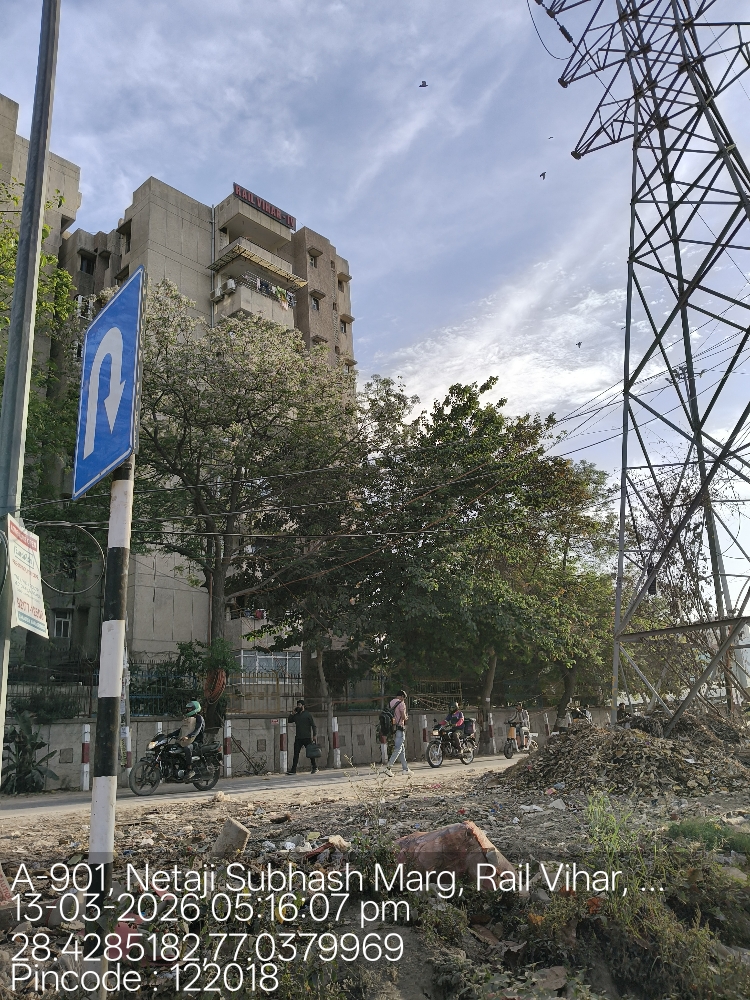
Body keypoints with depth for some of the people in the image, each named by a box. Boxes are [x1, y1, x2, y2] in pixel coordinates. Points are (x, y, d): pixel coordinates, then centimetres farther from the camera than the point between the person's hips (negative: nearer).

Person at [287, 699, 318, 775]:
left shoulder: (308, 714, -1)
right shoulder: (296, 715, 14)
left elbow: (314, 725, -3)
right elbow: (289, 720, 14)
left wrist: (314, 736, -11)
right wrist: (293, 714, 0)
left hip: (307, 738, -4)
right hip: (298, 738, 4)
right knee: (296, 754, -1)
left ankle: (315, 767, 18)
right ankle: (293, 770, -1)